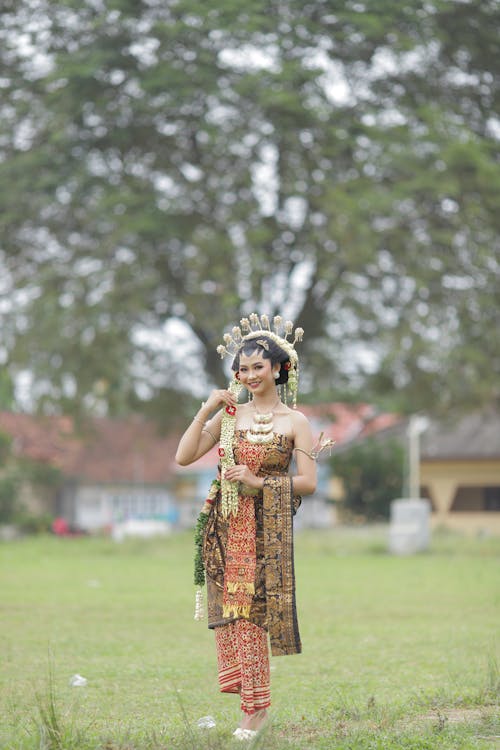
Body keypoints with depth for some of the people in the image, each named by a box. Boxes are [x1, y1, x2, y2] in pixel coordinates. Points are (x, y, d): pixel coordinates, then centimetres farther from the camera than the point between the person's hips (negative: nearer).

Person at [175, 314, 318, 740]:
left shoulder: (294, 422, 1)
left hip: (268, 528, -3)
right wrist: (205, 412, -5)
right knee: (232, 606, 1)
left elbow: (308, 482, -3)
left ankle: (255, 704, 3)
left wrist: (258, 481, -13)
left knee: (253, 608, -4)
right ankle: (253, 702, 9)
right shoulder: (228, 414, 8)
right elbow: (184, 457, 2)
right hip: (227, 525, 3)